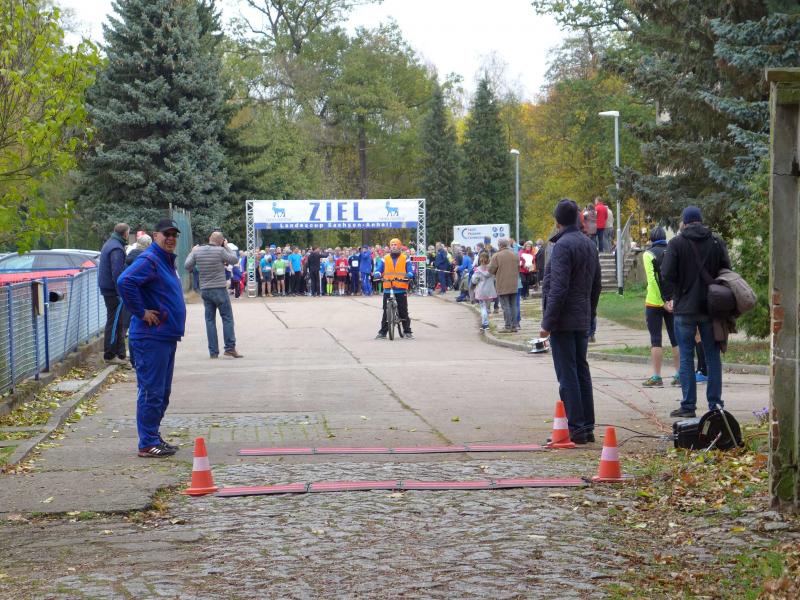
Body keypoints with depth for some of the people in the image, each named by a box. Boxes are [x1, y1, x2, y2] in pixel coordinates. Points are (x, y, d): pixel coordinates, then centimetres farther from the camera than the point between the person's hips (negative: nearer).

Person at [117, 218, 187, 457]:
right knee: (151, 391, -6)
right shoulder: (149, 260, -14)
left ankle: (154, 438, 23)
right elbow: (125, 281, -30)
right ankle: (148, 444, -2)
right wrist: (141, 312, -23)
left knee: (162, 392, 15)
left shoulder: (167, 261, 17)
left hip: (166, 336, 10)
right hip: (151, 337, -10)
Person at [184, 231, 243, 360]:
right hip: (219, 290, -4)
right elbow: (234, 260, 1)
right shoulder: (220, 251, -11)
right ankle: (230, 348, 0)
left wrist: (192, 252, 22)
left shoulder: (197, 251, 1)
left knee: (210, 320, 8)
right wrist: (227, 247, 12)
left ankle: (213, 352, 6)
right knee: (227, 318, 4)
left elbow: (187, 266, 8)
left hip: (205, 291, 4)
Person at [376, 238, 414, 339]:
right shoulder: (385, 259, 12)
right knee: (385, 312, 1)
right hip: (388, 289, 2)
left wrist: (408, 276, -19)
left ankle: (407, 331, 5)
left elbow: (410, 272, 4)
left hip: (401, 289, -1)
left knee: (403, 311, -1)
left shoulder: (405, 259, 7)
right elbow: (379, 270, 9)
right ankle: (383, 332, 6)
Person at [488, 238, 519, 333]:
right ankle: (514, 326, 13)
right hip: (513, 285, 5)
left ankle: (508, 327, -5)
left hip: (502, 286, -5)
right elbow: (518, 268, 13)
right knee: (513, 306, 11)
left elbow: (491, 270, -11)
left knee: (505, 306, -3)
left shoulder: (496, 256, -12)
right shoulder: (514, 255, 5)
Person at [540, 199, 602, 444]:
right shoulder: (590, 245, 14)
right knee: (582, 372, 12)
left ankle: (576, 429, -5)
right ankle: (587, 428, 15)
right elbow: (596, 286, 19)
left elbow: (558, 288, -19)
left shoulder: (563, 245, -14)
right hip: (583, 322, 8)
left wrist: (547, 323, -16)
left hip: (563, 322, -8)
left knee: (567, 375, -5)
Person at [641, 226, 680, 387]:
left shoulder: (649, 254, -4)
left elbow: (652, 280, -13)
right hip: (674, 303, 4)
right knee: (675, 339, 9)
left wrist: (663, 302, -12)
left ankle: (657, 377, -3)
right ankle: (679, 376, 9)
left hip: (654, 302, -4)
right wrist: (673, 299, -5)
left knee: (655, 340, -1)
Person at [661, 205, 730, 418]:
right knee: (713, 357, 10)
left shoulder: (676, 243, -9)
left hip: (685, 308, -3)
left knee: (686, 357, 3)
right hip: (711, 307, 3)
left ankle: (688, 405, 2)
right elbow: (726, 270, 1)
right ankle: (715, 405, 11)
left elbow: (667, 274, -13)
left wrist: (681, 285, 7)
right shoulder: (716, 242, 1)